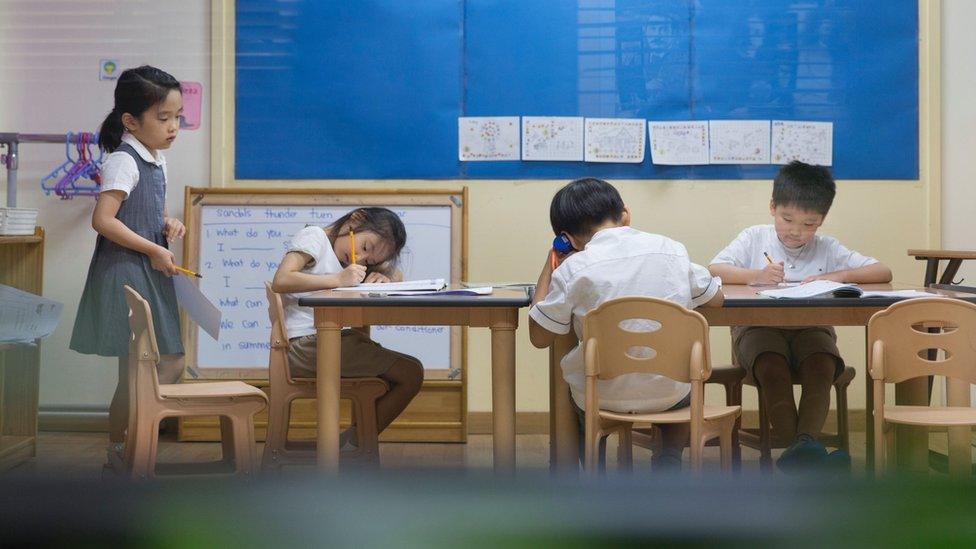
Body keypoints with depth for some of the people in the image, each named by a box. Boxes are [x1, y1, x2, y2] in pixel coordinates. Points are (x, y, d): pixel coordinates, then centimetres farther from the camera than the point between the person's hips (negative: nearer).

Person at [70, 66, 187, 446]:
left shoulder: (156, 160, 12)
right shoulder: (123, 161, -15)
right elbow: (103, 220, -24)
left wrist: (168, 225, 5)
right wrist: (154, 250, -20)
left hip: (152, 275, 9)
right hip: (126, 275, -9)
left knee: (171, 365, 11)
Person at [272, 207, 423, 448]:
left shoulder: (344, 260, 22)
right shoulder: (314, 236, -2)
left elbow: (397, 277, 23)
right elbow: (281, 281, -18)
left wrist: (383, 277, -1)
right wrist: (338, 279, -19)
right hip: (305, 344, -9)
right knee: (411, 373, -12)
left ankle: (357, 440, 6)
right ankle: (355, 439, -2)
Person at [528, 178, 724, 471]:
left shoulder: (572, 269, -12)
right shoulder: (671, 250, -4)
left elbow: (539, 336, -3)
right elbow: (716, 298, 11)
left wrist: (549, 266, 4)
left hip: (603, 398, -1)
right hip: (668, 394, 2)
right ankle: (668, 461, 20)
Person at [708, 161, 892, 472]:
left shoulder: (827, 249, 10)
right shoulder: (754, 239, 8)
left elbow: (883, 273, 3)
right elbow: (714, 270, -7)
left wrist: (838, 277, -12)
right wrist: (756, 276, -23)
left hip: (810, 327, 2)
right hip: (758, 327, -1)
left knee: (822, 365, -31)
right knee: (772, 367, -33)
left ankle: (806, 440, -38)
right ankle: (793, 445, -36)